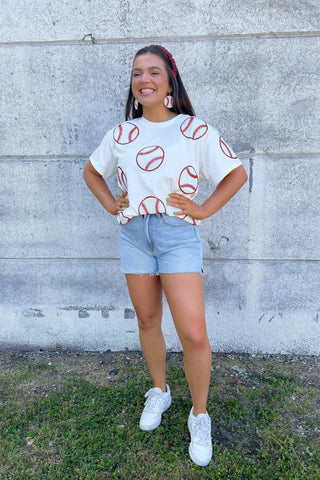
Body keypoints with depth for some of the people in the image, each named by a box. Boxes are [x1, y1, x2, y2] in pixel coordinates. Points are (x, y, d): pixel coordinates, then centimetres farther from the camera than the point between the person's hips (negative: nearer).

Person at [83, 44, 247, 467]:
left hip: (178, 236, -3)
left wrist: (203, 210, -5)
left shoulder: (196, 130, -3)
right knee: (147, 322, 15)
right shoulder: (121, 134, 8)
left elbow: (237, 174, 2)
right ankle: (159, 392, 39)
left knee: (194, 335, -8)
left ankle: (200, 417, 18)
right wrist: (111, 205, 8)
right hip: (133, 235, 4)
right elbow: (91, 171, 22)